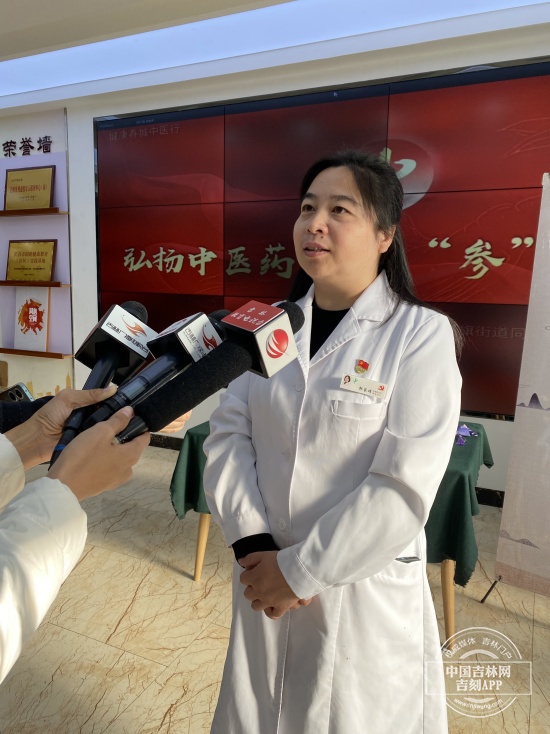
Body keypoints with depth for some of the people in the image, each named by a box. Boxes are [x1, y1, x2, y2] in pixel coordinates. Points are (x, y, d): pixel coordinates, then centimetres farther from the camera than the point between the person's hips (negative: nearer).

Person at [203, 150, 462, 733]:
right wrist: (253, 546, -13)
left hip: (365, 591, -3)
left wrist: (301, 571, -15)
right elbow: (228, 435, -3)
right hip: (265, 577, 4)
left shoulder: (422, 335, -14)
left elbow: (403, 489, -19)